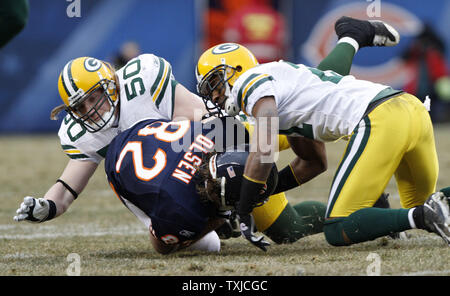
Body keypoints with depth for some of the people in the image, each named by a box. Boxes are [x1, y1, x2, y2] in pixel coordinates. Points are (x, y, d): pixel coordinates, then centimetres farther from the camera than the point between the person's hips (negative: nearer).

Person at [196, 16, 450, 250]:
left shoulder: (252, 82, 3)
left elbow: (264, 151, -11)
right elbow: (315, 162, 37)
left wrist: (244, 212, -4)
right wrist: (262, 191, 31)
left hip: (380, 119, -9)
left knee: (338, 232, -8)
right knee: (419, 205, 29)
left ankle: (424, 217, -22)